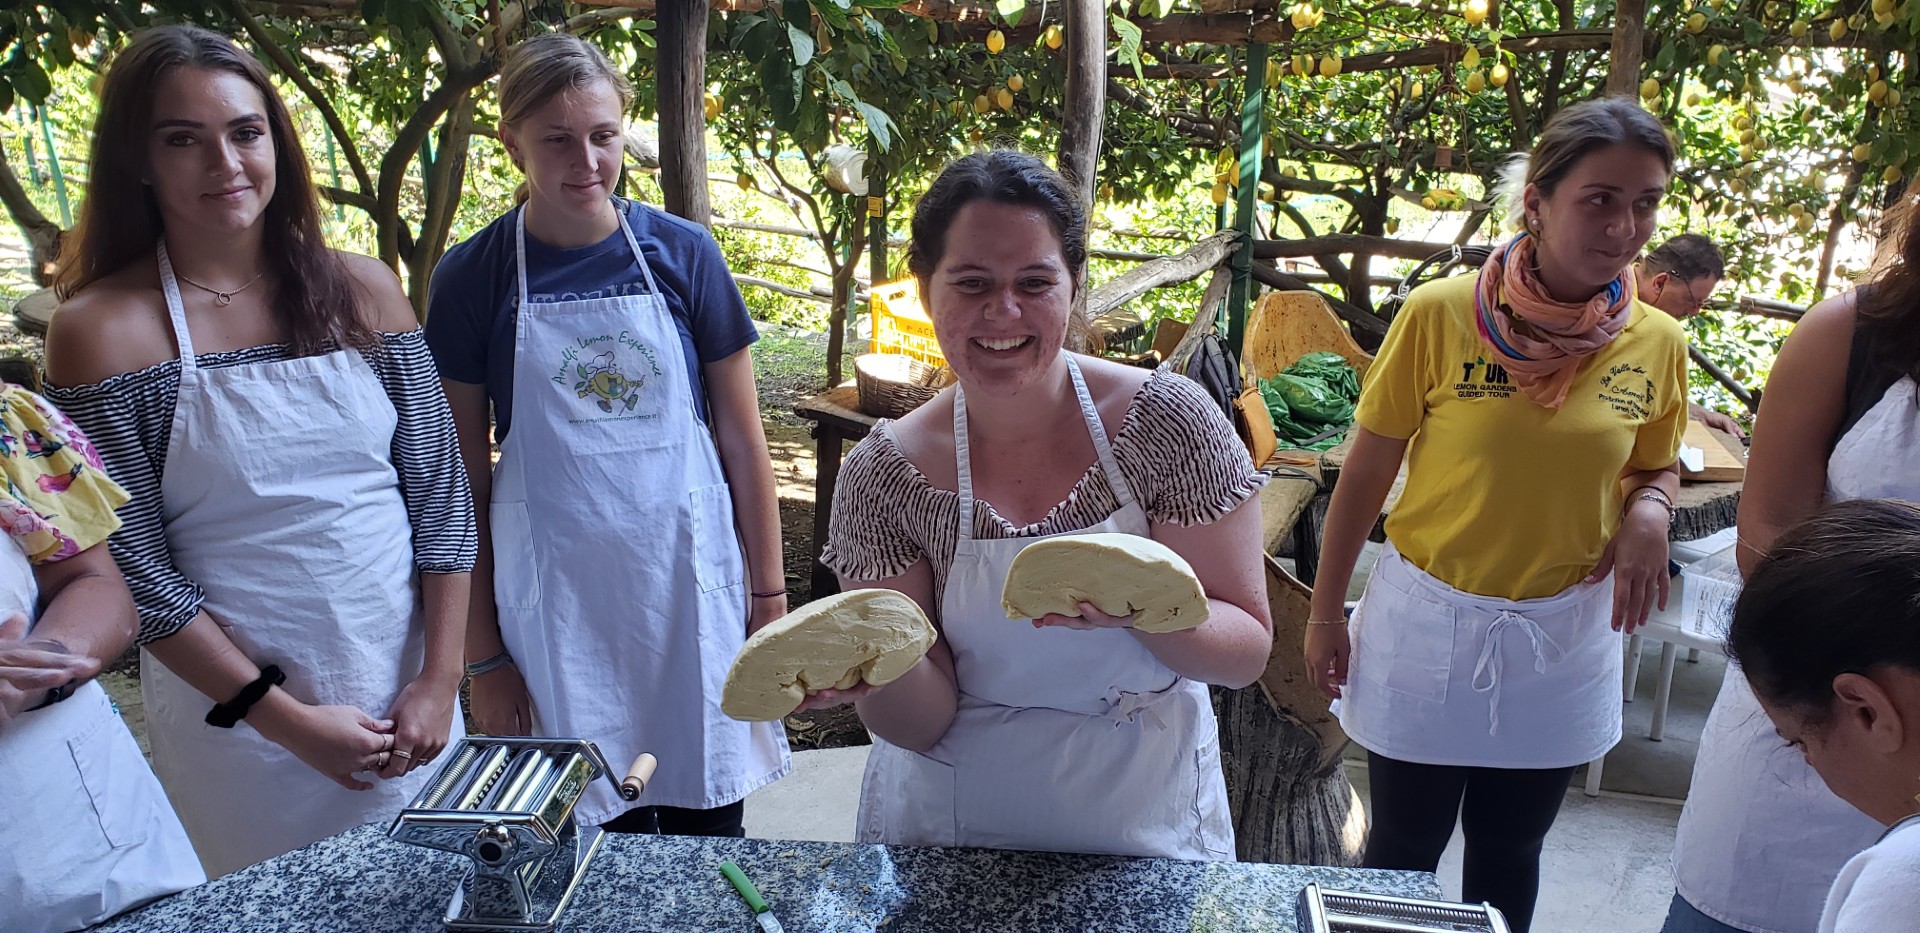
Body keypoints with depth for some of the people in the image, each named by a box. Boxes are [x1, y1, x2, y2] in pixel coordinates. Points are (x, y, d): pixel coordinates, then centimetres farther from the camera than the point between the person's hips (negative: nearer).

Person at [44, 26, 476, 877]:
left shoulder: (360, 290, -1)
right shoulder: (100, 328, -9)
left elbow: (440, 488, 0)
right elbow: (133, 565, -9)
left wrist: (441, 678, -6)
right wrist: (286, 719, -12)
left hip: (407, 689, 3)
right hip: (233, 705, -3)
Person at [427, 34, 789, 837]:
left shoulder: (682, 253, -1)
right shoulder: (472, 278, -2)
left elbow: (741, 438, 3)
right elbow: (464, 481, 1)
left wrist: (770, 593, 1)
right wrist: (482, 651, 1)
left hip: (692, 585, 1)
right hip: (558, 601, 0)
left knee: (709, 821, 10)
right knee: (593, 834, 10)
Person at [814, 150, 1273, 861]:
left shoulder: (1168, 421, -16)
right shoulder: (882, 476, -14)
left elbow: (1248, 650, -14)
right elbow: (923, 722, -13)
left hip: (1146, 826, 1)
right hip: (954, 828, 0)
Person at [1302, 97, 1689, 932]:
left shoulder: (1656, 345, -5)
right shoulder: (1438, 315, -15)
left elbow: (1655, 468, 12)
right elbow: (1366, 474, -8)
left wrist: (1648, 512, -12)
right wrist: (1326, 613, -3)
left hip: (1564, 638, 3)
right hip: (1428, 622, -3)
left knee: (1508, 852, 20)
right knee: (1403, 850, 12)